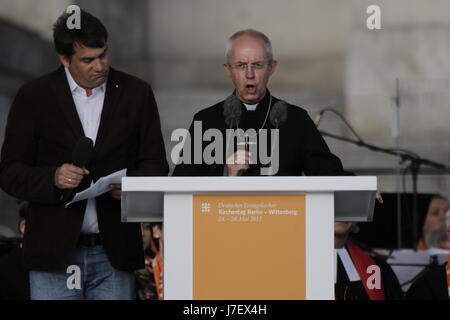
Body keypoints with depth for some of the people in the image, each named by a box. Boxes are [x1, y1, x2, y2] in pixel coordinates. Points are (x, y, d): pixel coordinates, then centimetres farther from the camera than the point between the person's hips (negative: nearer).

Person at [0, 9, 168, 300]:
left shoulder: (136, 93, 6)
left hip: (115, 254, 1)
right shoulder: (33, 97, 2)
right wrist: (52, 178, -18)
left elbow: (155, 165, 8)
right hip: (55, 253, -1)